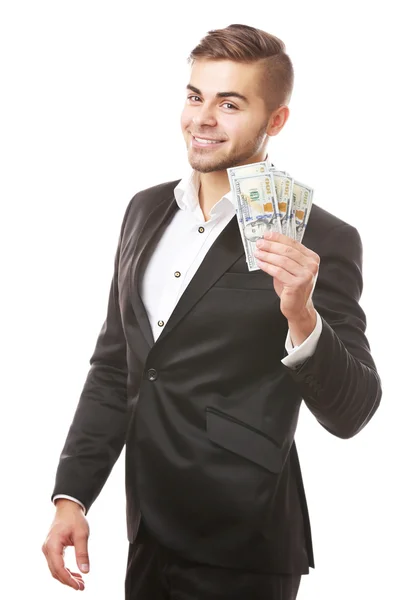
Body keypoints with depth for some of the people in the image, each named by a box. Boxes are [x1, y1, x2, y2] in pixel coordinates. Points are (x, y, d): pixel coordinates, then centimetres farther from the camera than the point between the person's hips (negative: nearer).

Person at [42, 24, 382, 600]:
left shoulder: (321, 241, -12)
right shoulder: (146, 209, 5)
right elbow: (113, 367, 11)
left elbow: (349, 415, -12)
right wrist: (71, 496, 5)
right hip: (148, 535, 5)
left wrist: (301, 315, -28)